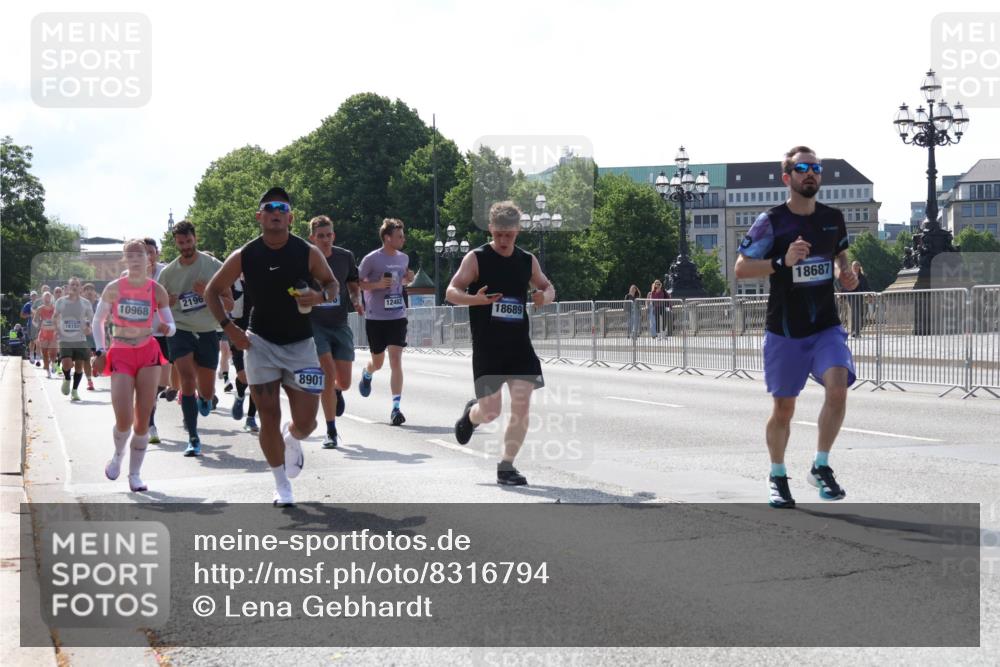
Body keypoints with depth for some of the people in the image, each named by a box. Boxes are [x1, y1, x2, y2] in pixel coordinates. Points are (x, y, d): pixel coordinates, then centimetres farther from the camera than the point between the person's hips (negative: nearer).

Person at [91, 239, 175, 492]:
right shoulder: (114, 288, -4)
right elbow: (97, 321, 7)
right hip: (120, 355, -1)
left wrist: (166, 328, -20)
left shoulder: (157, 291, -3)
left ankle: (135, 474, 11)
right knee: (124, 420, -11)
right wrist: (100, 352, 0)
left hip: (148, 353, 1)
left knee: (143, 419, -1)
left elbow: (171, 326, 3)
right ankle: (118, 455, 22)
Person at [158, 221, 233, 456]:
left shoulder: (214, 266, -2)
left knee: (207, 391, 6)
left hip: (207, 332, 0)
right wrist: (167, 303, -11)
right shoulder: (168, 272, 2)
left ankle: (204, 399, 47)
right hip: (180, 331, 0)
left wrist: (208, 294, -19)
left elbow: (229, 304, -1)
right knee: (188, 379, -19)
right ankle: (193, 439, -12)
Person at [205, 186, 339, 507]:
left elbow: (332, 283, 8)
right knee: (269, 417, -1)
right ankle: (282, 486, 15)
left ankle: (291, 441, 35)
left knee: (306, 422, -3)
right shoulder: (243, 257, -5)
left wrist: (320, 296, -15)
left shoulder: (309, 253, -6)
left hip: (300, 344, 0)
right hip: (260, 343, 0)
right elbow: (212, 291, 6)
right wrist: (229, 328, -5)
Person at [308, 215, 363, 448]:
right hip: (315, 324, -3)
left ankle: (336, 392, 42)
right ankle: (331, 432, -3)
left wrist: (357, 301, -4)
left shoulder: (345, 256, 2)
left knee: (344, 382, 1)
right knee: (328, 375, -15)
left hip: (340, 324, 3)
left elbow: (353, 285, 16)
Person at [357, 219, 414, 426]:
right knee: (378, 362, 12)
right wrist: (378, 285, -19)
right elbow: (356, 283, -4)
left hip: (398, 317, 3)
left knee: (396, 360, -9)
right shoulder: (372, 259, -9)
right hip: (375, 318, -3)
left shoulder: (404, 258, 7)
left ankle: (396, 408, -9)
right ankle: (367, 374, 50)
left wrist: (408, 277, 3)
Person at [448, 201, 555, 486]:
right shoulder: (476, 259, -4)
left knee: (522, 405, -8)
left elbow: (547, 287, 20)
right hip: (486, 348, -3)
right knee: (491, 411, -2)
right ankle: (471, 414, 36)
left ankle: (506, 465, 4)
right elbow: (452, 291, -7)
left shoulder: (527, 260, 8)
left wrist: (545, 296, -5)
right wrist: (474, 299, -28)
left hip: (519, 345, 3)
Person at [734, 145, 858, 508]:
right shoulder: (771, 221, -8)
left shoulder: (833, 218, 5)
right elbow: (741, 268, -10)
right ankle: (777, 476, 29)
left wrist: (845, 273, 1)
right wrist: (783, 262, -23)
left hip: (826, 328, 2)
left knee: (837, 387, -21)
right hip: (785, 332, -2)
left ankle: (821, 467, -4)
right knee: (783, 408, 7)